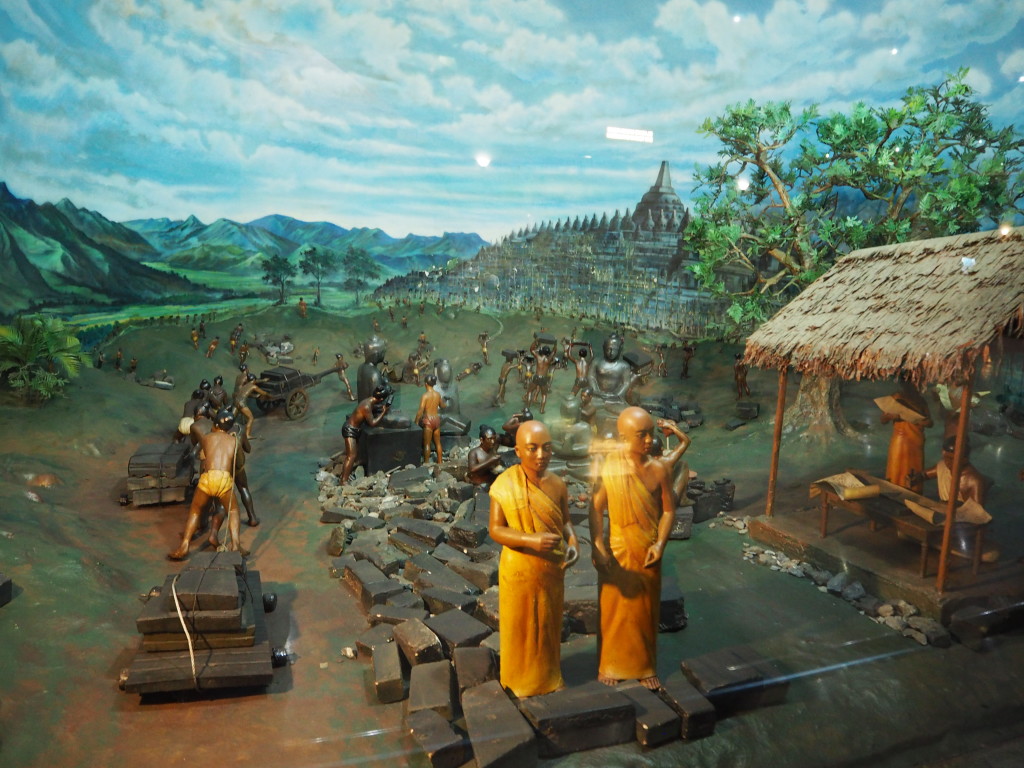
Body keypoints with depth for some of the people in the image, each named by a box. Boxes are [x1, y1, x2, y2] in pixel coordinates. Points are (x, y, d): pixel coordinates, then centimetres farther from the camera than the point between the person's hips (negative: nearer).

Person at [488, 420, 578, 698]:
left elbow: (565, 521, 8)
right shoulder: (505, 485, -17)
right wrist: (531, 540, -29)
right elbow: (496, 529, -15)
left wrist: (572, 541, -13)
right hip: (519, 568, -4)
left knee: (549, 624, 20)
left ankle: (549, 675, 42)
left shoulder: (557, 484, -4)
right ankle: (521, 679, 34)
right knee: (520, 626, 12)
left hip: (552, 568, 4)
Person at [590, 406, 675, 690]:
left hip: (648, 553, 2)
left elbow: (668, 510, -1)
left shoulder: (658, 469, -8)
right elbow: (596, 509, -7)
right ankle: (609, 666, 31)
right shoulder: (608, 467, -13)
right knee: (614, 611, 12)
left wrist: (660, 543, -13)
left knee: (646, 611, 15)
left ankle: (645, 667, 34)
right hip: (617, 552, -2)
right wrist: (598, 547, -14)